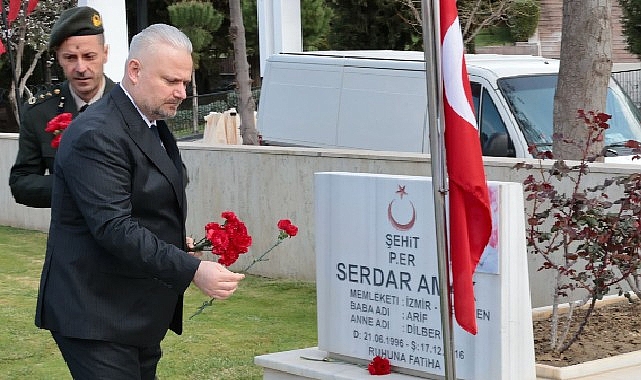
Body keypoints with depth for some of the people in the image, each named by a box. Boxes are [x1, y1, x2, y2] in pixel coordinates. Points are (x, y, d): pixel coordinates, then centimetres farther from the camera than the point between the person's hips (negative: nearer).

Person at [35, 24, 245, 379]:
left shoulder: (153, 127, 15)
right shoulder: (96, 136, -19)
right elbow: (114, 228, -27)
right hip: (97, 316, -10)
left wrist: (178, 244, 11)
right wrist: (192, 270, -31)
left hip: (139, 318, 10)